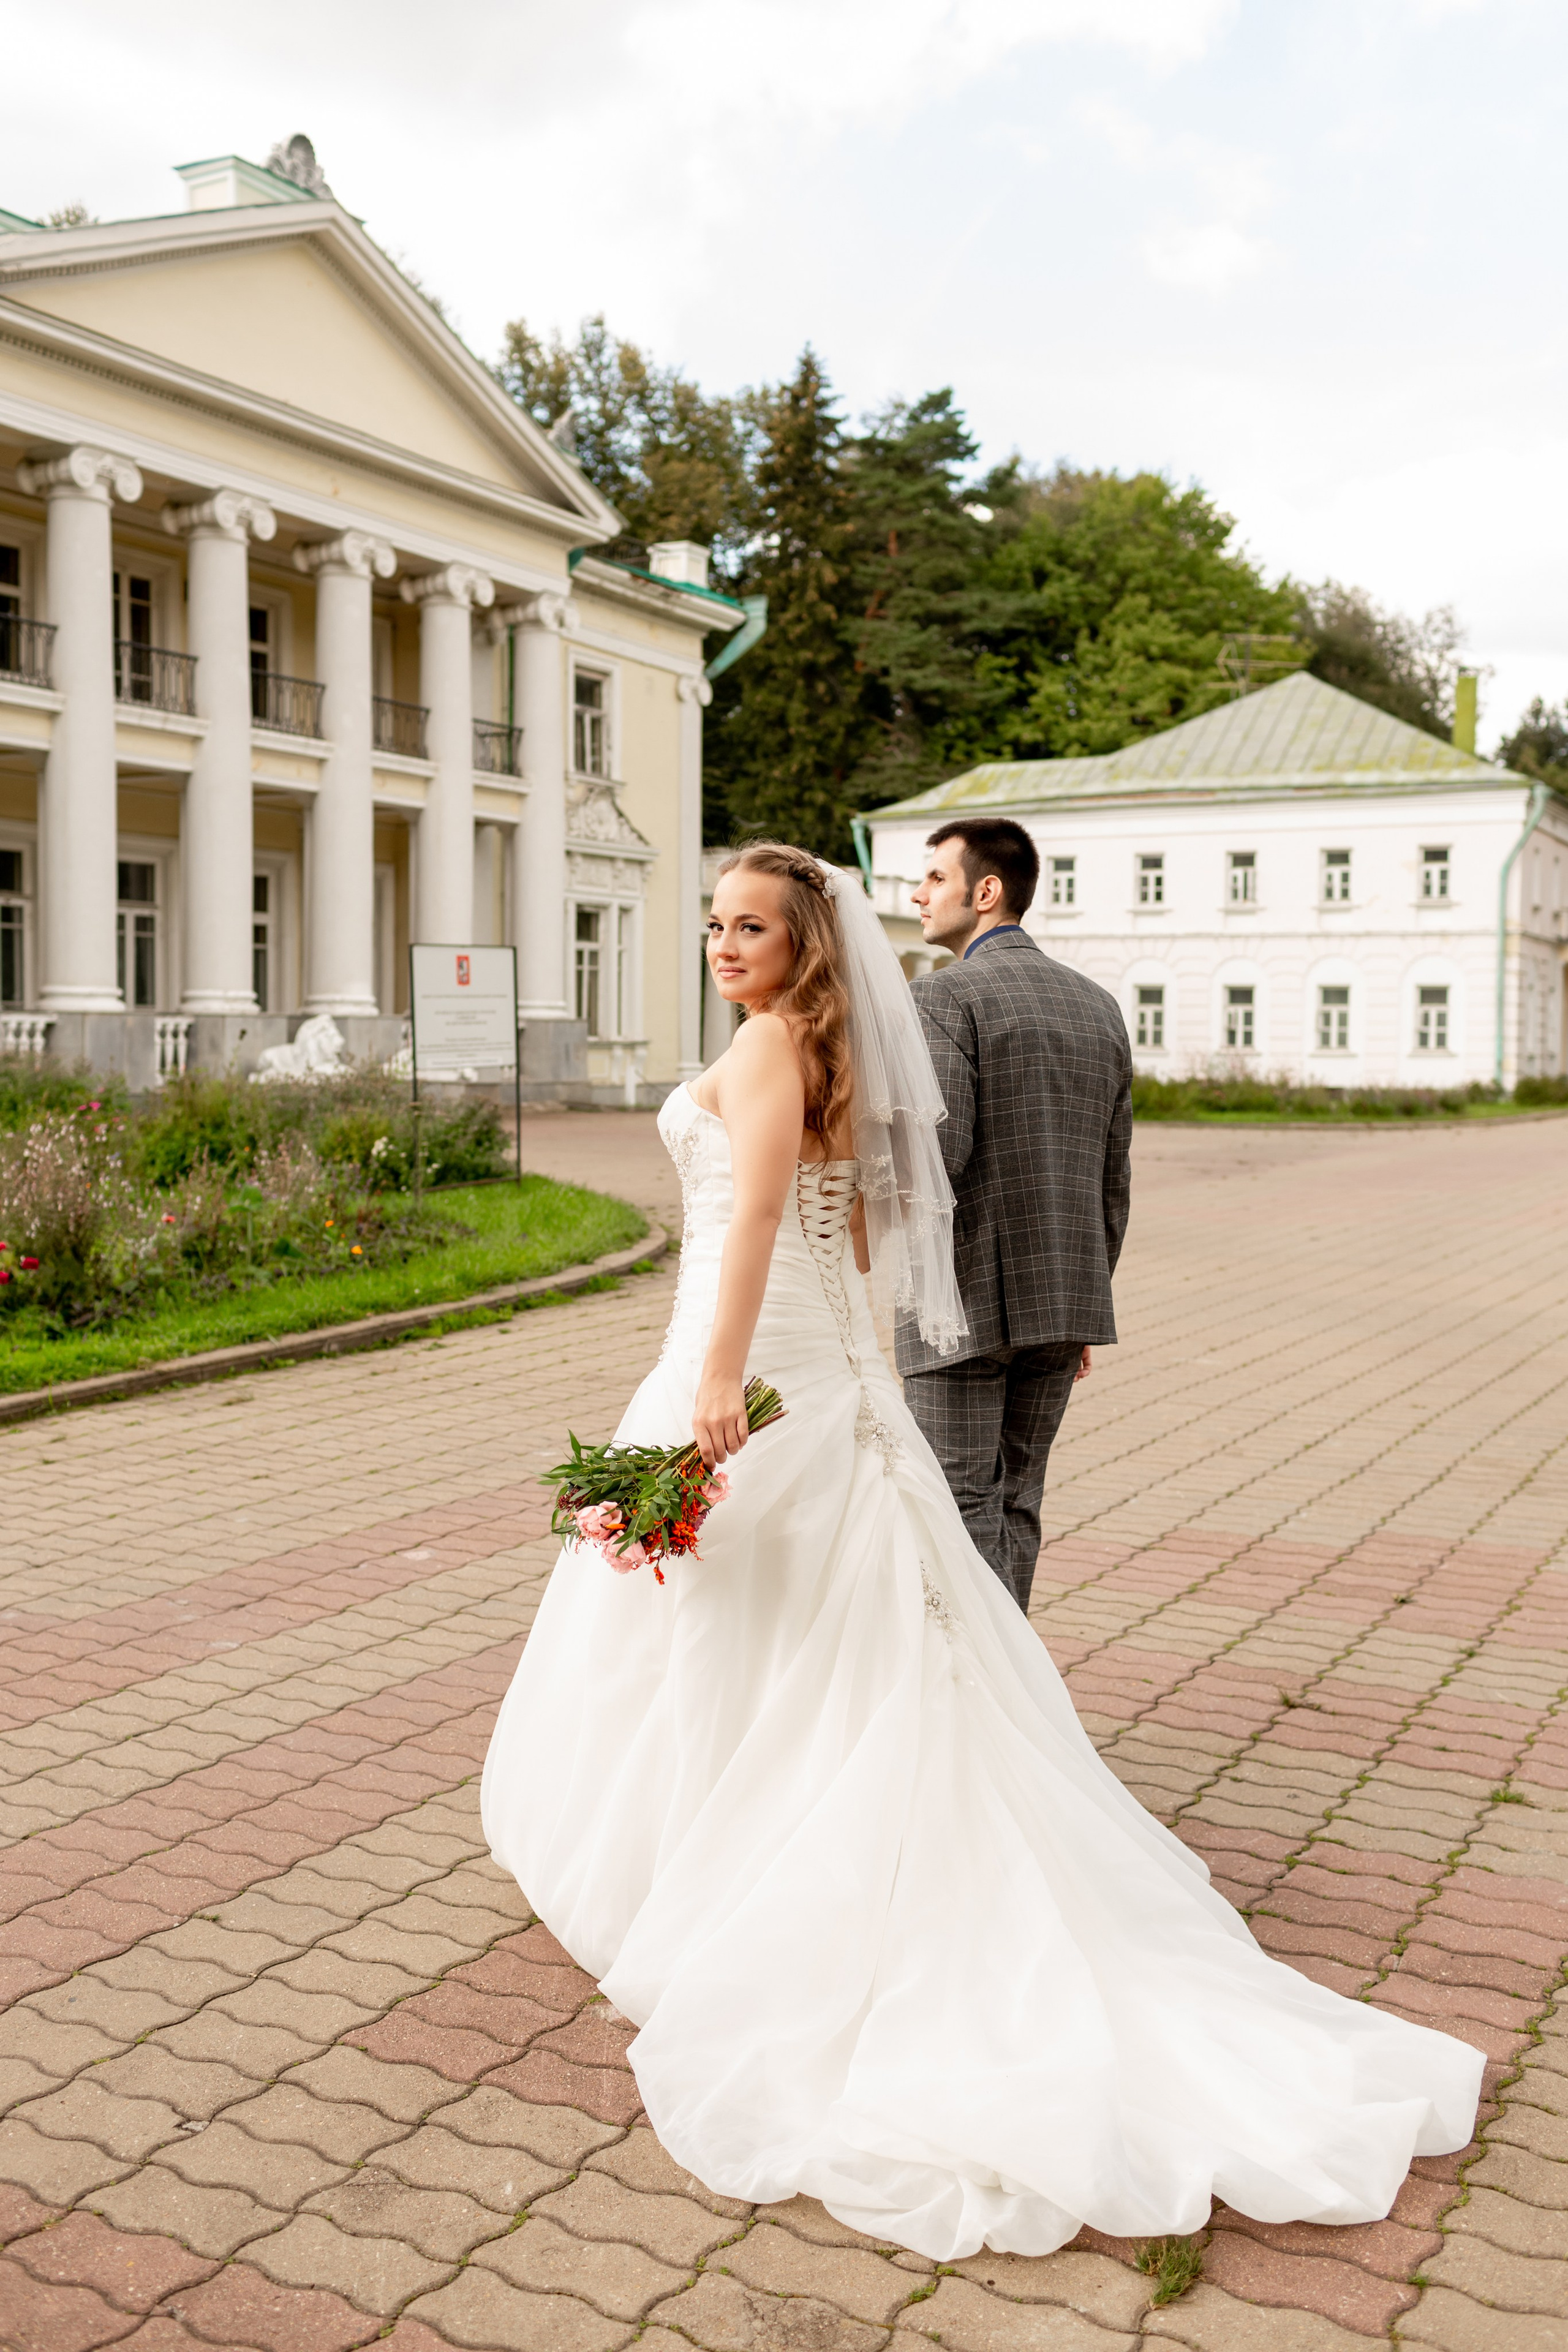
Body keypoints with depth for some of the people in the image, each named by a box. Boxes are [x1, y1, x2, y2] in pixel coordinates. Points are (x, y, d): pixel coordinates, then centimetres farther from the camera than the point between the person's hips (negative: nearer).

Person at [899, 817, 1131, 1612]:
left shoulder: (945, 997, -11)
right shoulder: (1098, 1005, 11)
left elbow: (938, 1154, -22)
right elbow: (1113, 1177, 13)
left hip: (963, 1303, -7)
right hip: (1061, 1297, 7)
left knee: (962, 1512, 0)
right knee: (1014, 1504, 16)